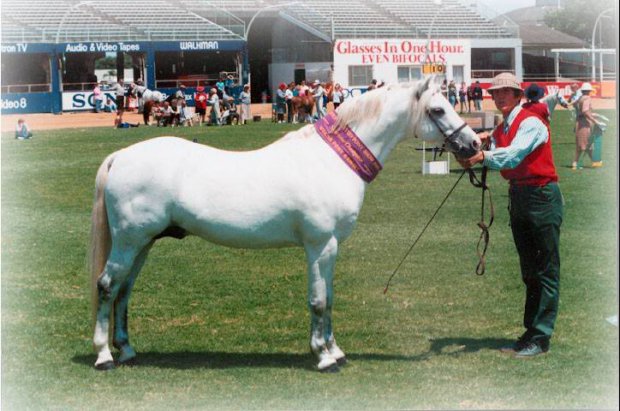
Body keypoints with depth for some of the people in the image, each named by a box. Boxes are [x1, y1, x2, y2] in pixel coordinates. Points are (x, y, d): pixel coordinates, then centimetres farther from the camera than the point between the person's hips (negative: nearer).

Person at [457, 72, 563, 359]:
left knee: (546, 270, -4)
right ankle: (530, 332, 19)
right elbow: (498, 161, -5)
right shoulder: (500, 131, 13)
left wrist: (484, 156, -39)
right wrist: (482, 143, -22)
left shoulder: (531, 123, -11)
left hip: (542, 197, -9)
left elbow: (513, 155, -27)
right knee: (529, 271, 13)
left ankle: (541, 338, -4)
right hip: (518, 197, 9)